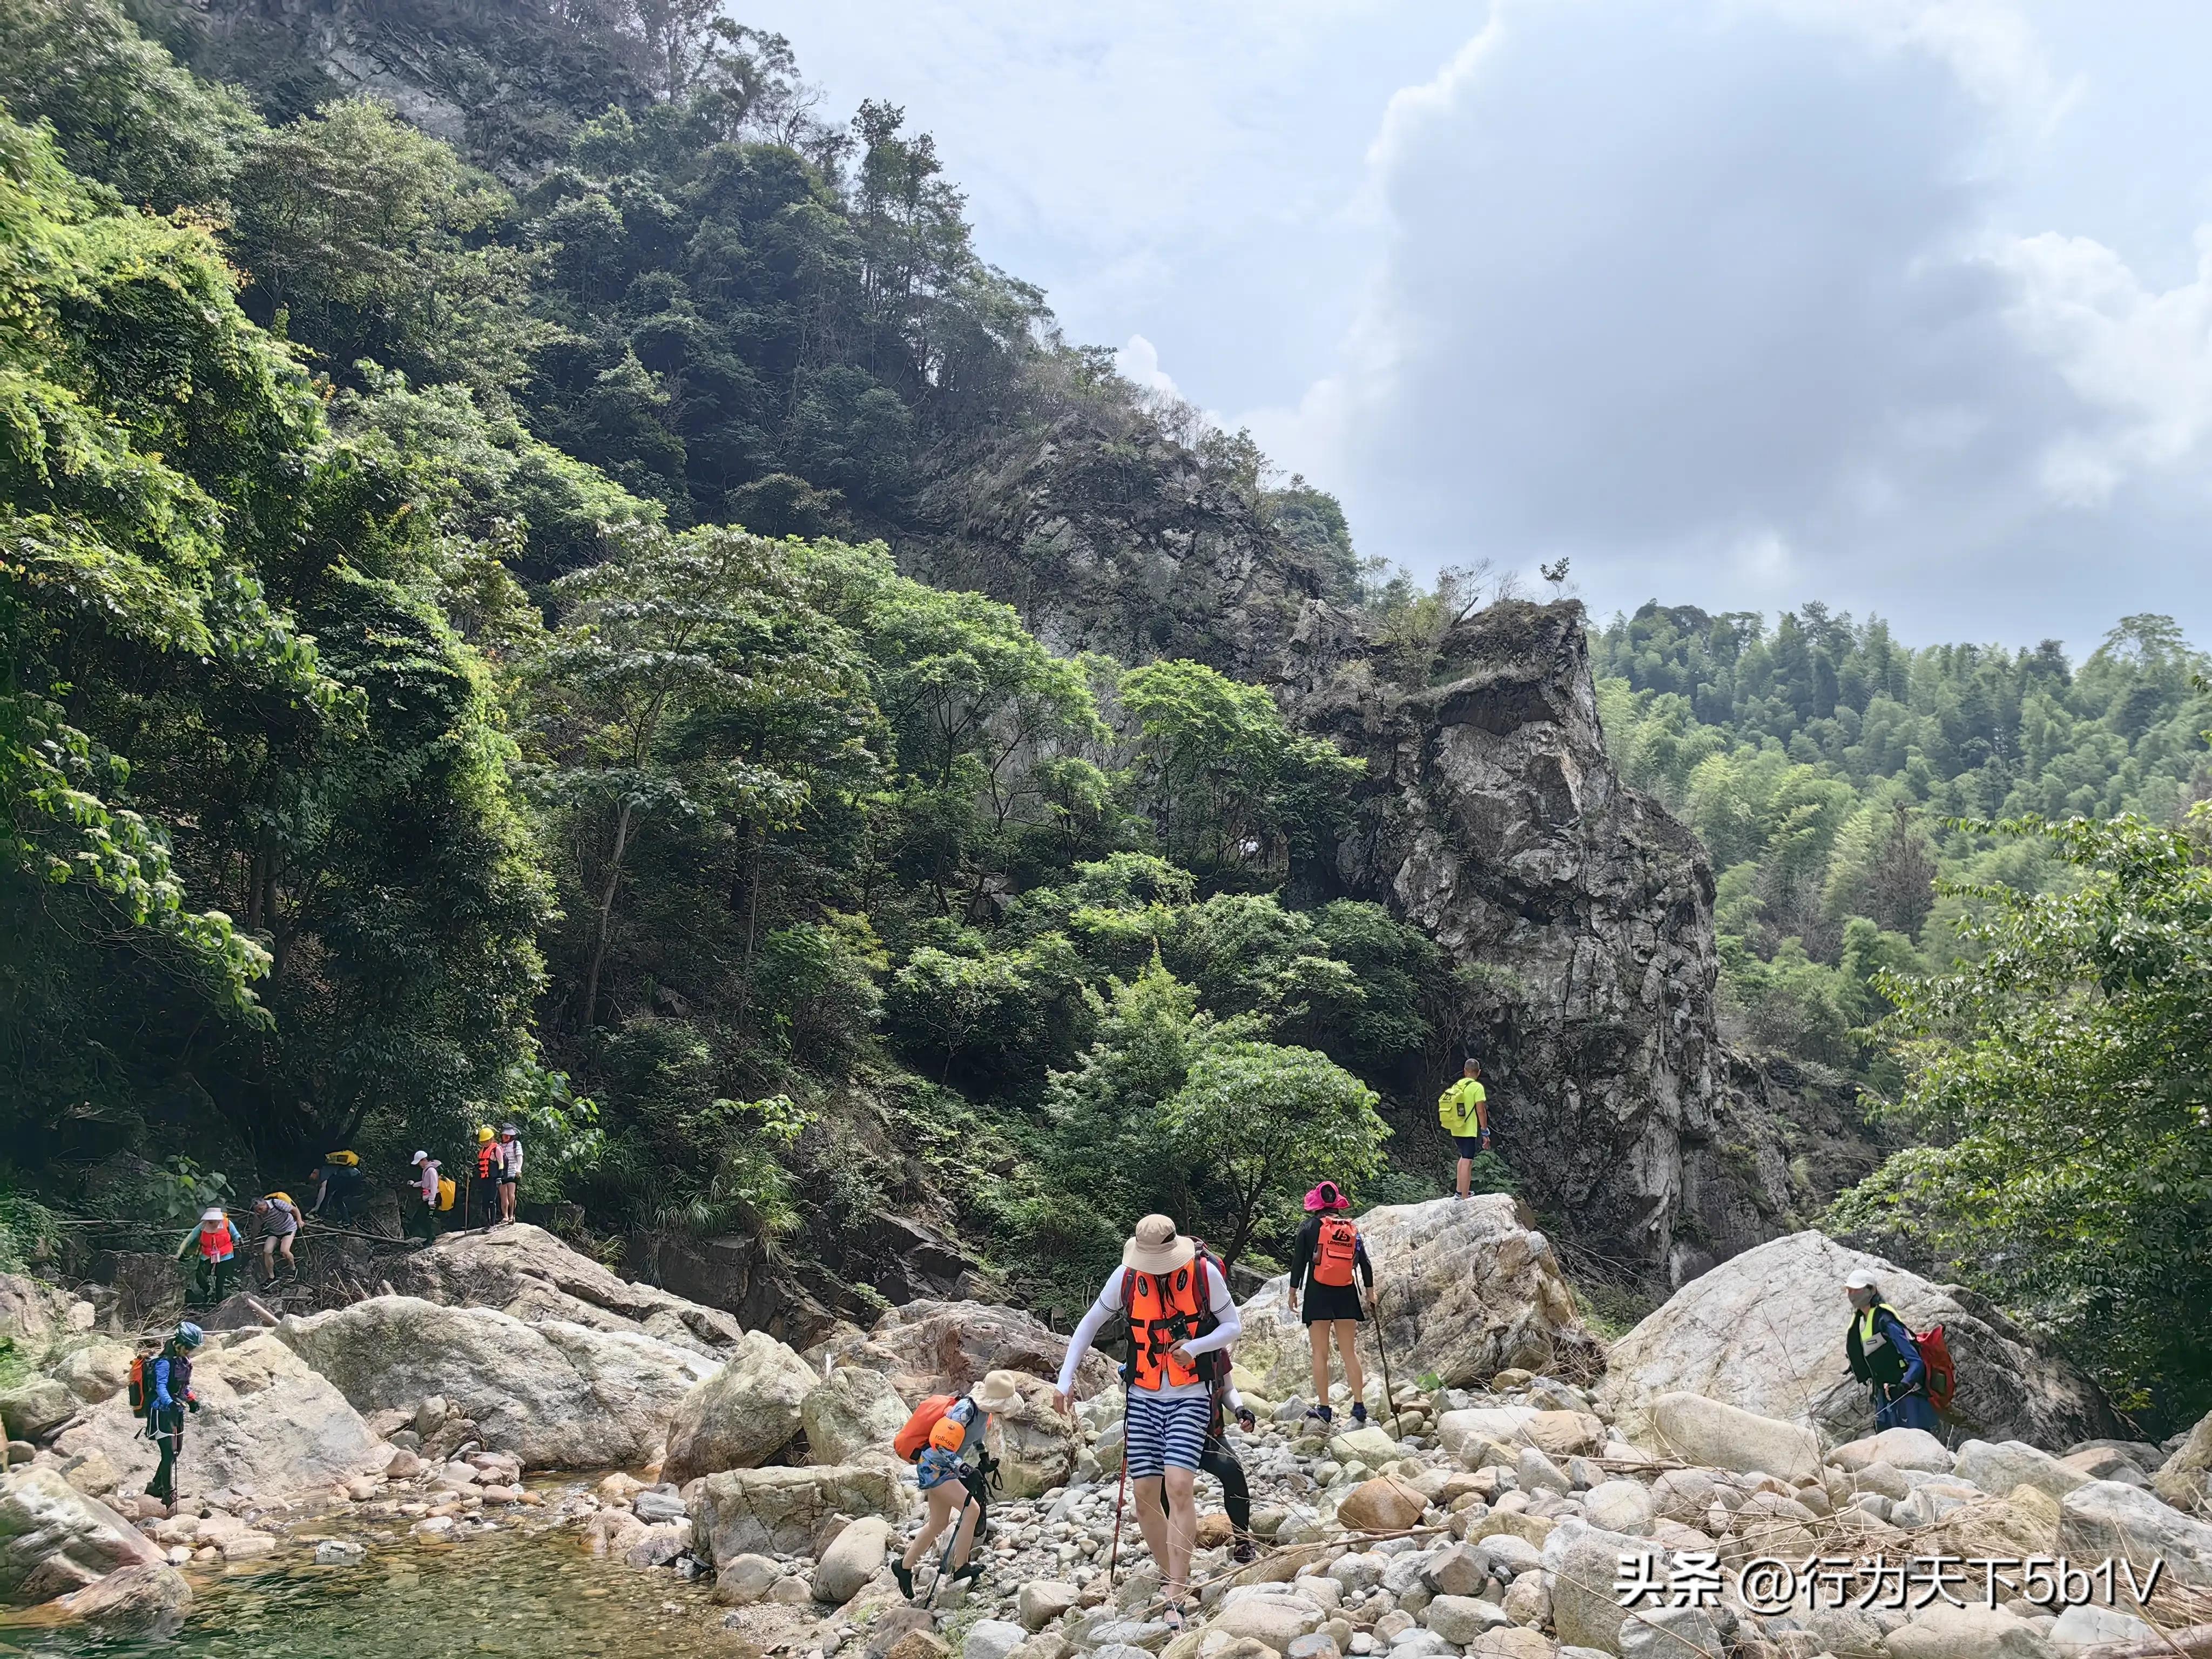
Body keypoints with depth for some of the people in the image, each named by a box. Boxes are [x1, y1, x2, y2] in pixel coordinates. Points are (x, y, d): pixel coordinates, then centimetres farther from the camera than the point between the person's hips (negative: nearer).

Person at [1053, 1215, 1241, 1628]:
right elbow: (1090, 1325, 6)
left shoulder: (1205, 1273, -11)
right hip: (1143, 1399, 3)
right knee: (1145, 1494, 3)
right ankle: (1170, 1576, 25)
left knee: (1178, 1487, -17)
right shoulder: (1125, 1277, -6)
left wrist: (1196, 1346, -18)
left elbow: (1233, 1326, 0)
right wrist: (1066, 1378, 0)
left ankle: (1175, 1599, -13)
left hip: (1190, 1397, -3)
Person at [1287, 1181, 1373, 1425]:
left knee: (1320, 1353, 3)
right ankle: (1359, 1406, 5)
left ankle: (1324, 1408, 3)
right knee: (1350, 1352, 7)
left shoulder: (1310, 1227, -2)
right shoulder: (1352, 1228, 7)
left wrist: (1293, 1291, 5)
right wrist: (1370, 1290, 19)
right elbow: (1364, 1262, 9)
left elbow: (1299, 1261, -3)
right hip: (1346, 1294, 3)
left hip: (1318, 1293, -3)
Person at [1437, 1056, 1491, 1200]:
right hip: (1470, 1131, -7)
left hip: (1456, 1130, 7)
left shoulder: (1456, 1086, 9)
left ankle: (1460, 1191, 27)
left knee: (1464, 1157, 24)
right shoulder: (1477, 1087, -10)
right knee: (1467, 1161, -5)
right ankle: (1464, 1199, -6)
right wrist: (1485, 1133, -8)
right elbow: (1481, 1111, -14)